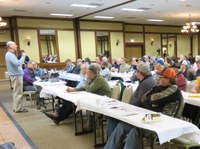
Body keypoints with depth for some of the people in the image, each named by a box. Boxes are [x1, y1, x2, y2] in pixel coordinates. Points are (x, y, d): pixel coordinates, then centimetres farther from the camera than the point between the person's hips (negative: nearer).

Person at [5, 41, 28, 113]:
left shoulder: (10, 54, 15)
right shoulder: (10, 55, -19)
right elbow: (18, 63, -31)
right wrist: (23, 56, -20)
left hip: (16, 75, 11)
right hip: (16, 75, -11)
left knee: (16, 92, 16)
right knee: (18, 93, -4)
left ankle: (15, 107, 23)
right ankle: (18, 108, 2)